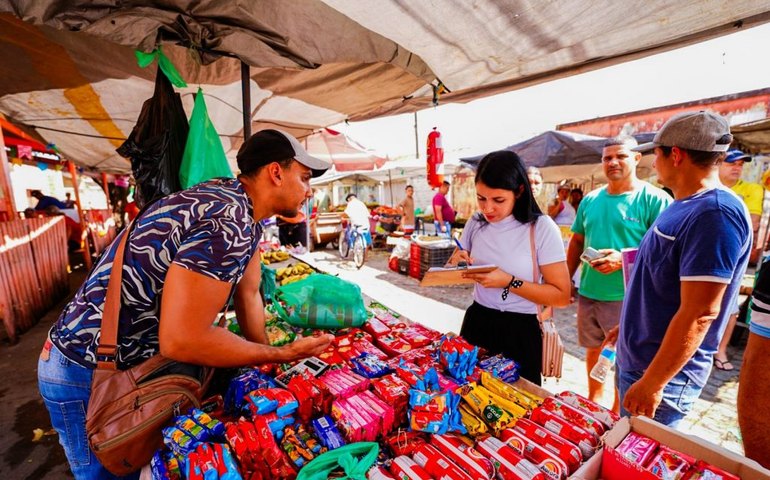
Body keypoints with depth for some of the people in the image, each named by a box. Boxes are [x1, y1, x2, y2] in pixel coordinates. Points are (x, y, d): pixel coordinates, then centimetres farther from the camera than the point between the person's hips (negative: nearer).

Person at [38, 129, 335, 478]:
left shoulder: (240, 204, -1)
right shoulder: (228, 222, -32)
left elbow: (248, 294, 1)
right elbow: (181, 340, -33)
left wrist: (267, 367, 4)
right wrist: (281, 355, -22)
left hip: (133, 361, 8)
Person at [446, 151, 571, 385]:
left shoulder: (541, 227, -15)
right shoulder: (476, 223, -2)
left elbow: (562, 296, -13)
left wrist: (509, 282, -24)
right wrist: (455, 264, -13)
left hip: (519, 330, -4)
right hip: (476, 322, 4)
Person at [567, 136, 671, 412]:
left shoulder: (654, 199, -9)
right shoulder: (590, 200, 7)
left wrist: (623, 259, -26)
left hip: (626, 298, -5)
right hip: (587, 293, 5)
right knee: (593, 351, 20)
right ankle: (593, 402, 40)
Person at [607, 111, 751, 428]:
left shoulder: (715, 215, -23)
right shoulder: (683, 206, 8)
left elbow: (699, 314, -26)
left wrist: (652, 384, -22)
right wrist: (628, 327, 21)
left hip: (664, 371, -8)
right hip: (633, 358, 9)